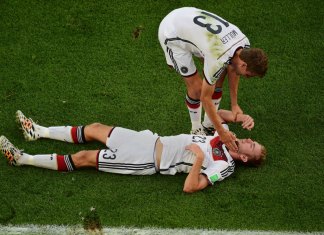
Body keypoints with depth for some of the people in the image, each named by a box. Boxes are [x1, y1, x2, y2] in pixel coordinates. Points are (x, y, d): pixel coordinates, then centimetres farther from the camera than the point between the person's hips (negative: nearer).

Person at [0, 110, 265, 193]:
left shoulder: (223, 167, -17)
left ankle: (23, 159, 1)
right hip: (152, 140, 8)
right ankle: (38, 131, 25)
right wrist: (240, 116, 4)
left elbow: (190, 187, -26)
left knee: (83, 158, -7)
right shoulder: (222, 137, 5)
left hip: (148, 162, -8)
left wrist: (199, 158, -34)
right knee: (95, 128, 9)